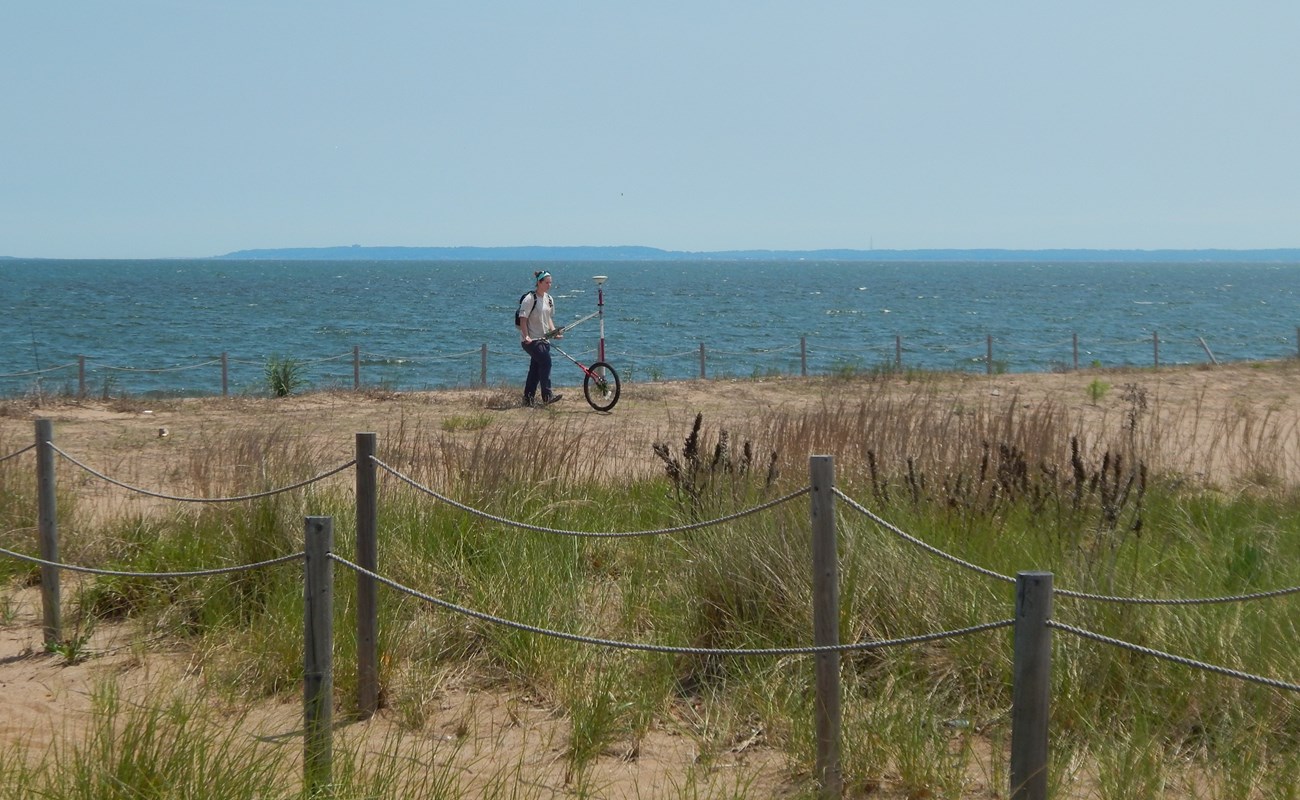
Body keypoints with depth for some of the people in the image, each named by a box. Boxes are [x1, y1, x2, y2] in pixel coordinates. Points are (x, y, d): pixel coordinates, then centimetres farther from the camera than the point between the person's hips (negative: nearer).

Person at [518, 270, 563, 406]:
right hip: (531, 340, -8)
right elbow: (523, 320, -13)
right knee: (545, 362, -21)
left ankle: (528, 399, 15)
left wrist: (554, 331, 6)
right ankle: (547, 396, -22)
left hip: (543, 339, 8)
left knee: (535, 368, 8)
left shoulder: (549, 299, 13)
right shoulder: (530, 299, -12)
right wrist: (526, 336, -24)